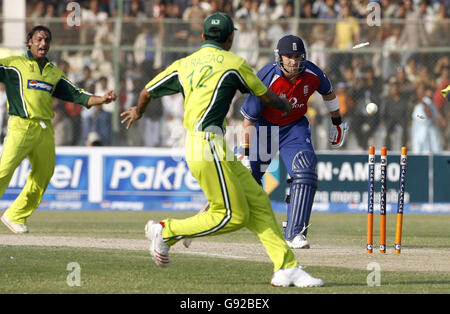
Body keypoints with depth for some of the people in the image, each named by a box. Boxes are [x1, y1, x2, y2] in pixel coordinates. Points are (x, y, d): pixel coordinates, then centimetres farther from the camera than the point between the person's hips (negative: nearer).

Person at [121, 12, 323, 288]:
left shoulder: (183, 65, 18)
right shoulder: (234, 63, 1)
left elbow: (147, 92, 26)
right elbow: (267, 98, 13)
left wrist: (138, 111, 49)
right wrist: (286, 107, 36)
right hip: (207, 144, -8)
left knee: (257, 201, 5)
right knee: (233, 216, -5)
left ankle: (287, 268, -1)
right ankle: (166, 231, 3)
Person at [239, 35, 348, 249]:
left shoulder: (312, 75, -16)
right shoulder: (266, 79, -26)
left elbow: (327, 93, 9)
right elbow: (248, 117, -20)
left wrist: (337, 122, 19)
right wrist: (246, 152, -20)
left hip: (295, 127, 2)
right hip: (264, 127, -2)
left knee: (305, 173, -19)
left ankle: (294, 234, -20)